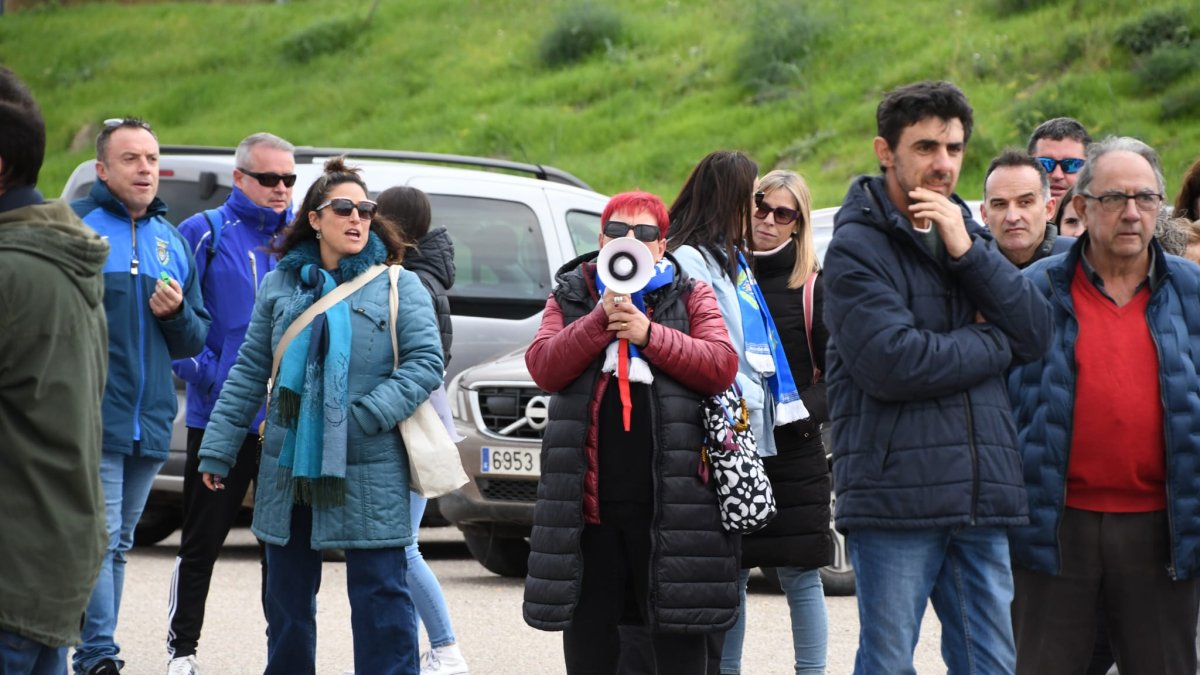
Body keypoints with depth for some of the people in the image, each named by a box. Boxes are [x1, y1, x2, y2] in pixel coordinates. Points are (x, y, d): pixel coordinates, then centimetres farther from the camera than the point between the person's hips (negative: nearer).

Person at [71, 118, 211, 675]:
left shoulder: (173, 241, 15)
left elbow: (195, 341, 18)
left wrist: (177, 313, -4)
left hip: (150, 424, 6)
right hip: (92, 418, -6)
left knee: (117, 545, 11)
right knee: (99, 540, -12)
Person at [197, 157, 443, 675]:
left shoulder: (398, 287, 1)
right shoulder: (280, 285, 9)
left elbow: (426, 362, -6)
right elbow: (249, 373, 11)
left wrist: (368, 416, -16)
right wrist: (217, 451, 7)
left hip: (369, 472, -3)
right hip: (288, 469, 3)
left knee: (380, 598, -5)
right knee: (287, 595, 12)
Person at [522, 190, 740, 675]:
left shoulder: (691, 297, 10)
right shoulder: (571, 297, 13)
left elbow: (721, 366, -6)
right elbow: (543, 368, -3)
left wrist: (649, 334, -13)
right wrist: (601, 320, -13)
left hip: (668, 497, -2)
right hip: (587, 494, 2)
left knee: (679, 634, -1)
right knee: (588, 630, 9)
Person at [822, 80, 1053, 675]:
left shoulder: (969, 235, 17)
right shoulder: (857, 247, -4)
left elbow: (1036, 333, 4)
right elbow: (893, 364, -18)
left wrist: (968, 251, -8)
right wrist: (994, 344, -4)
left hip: (980, 500, 6)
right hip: (895, 499, -6)